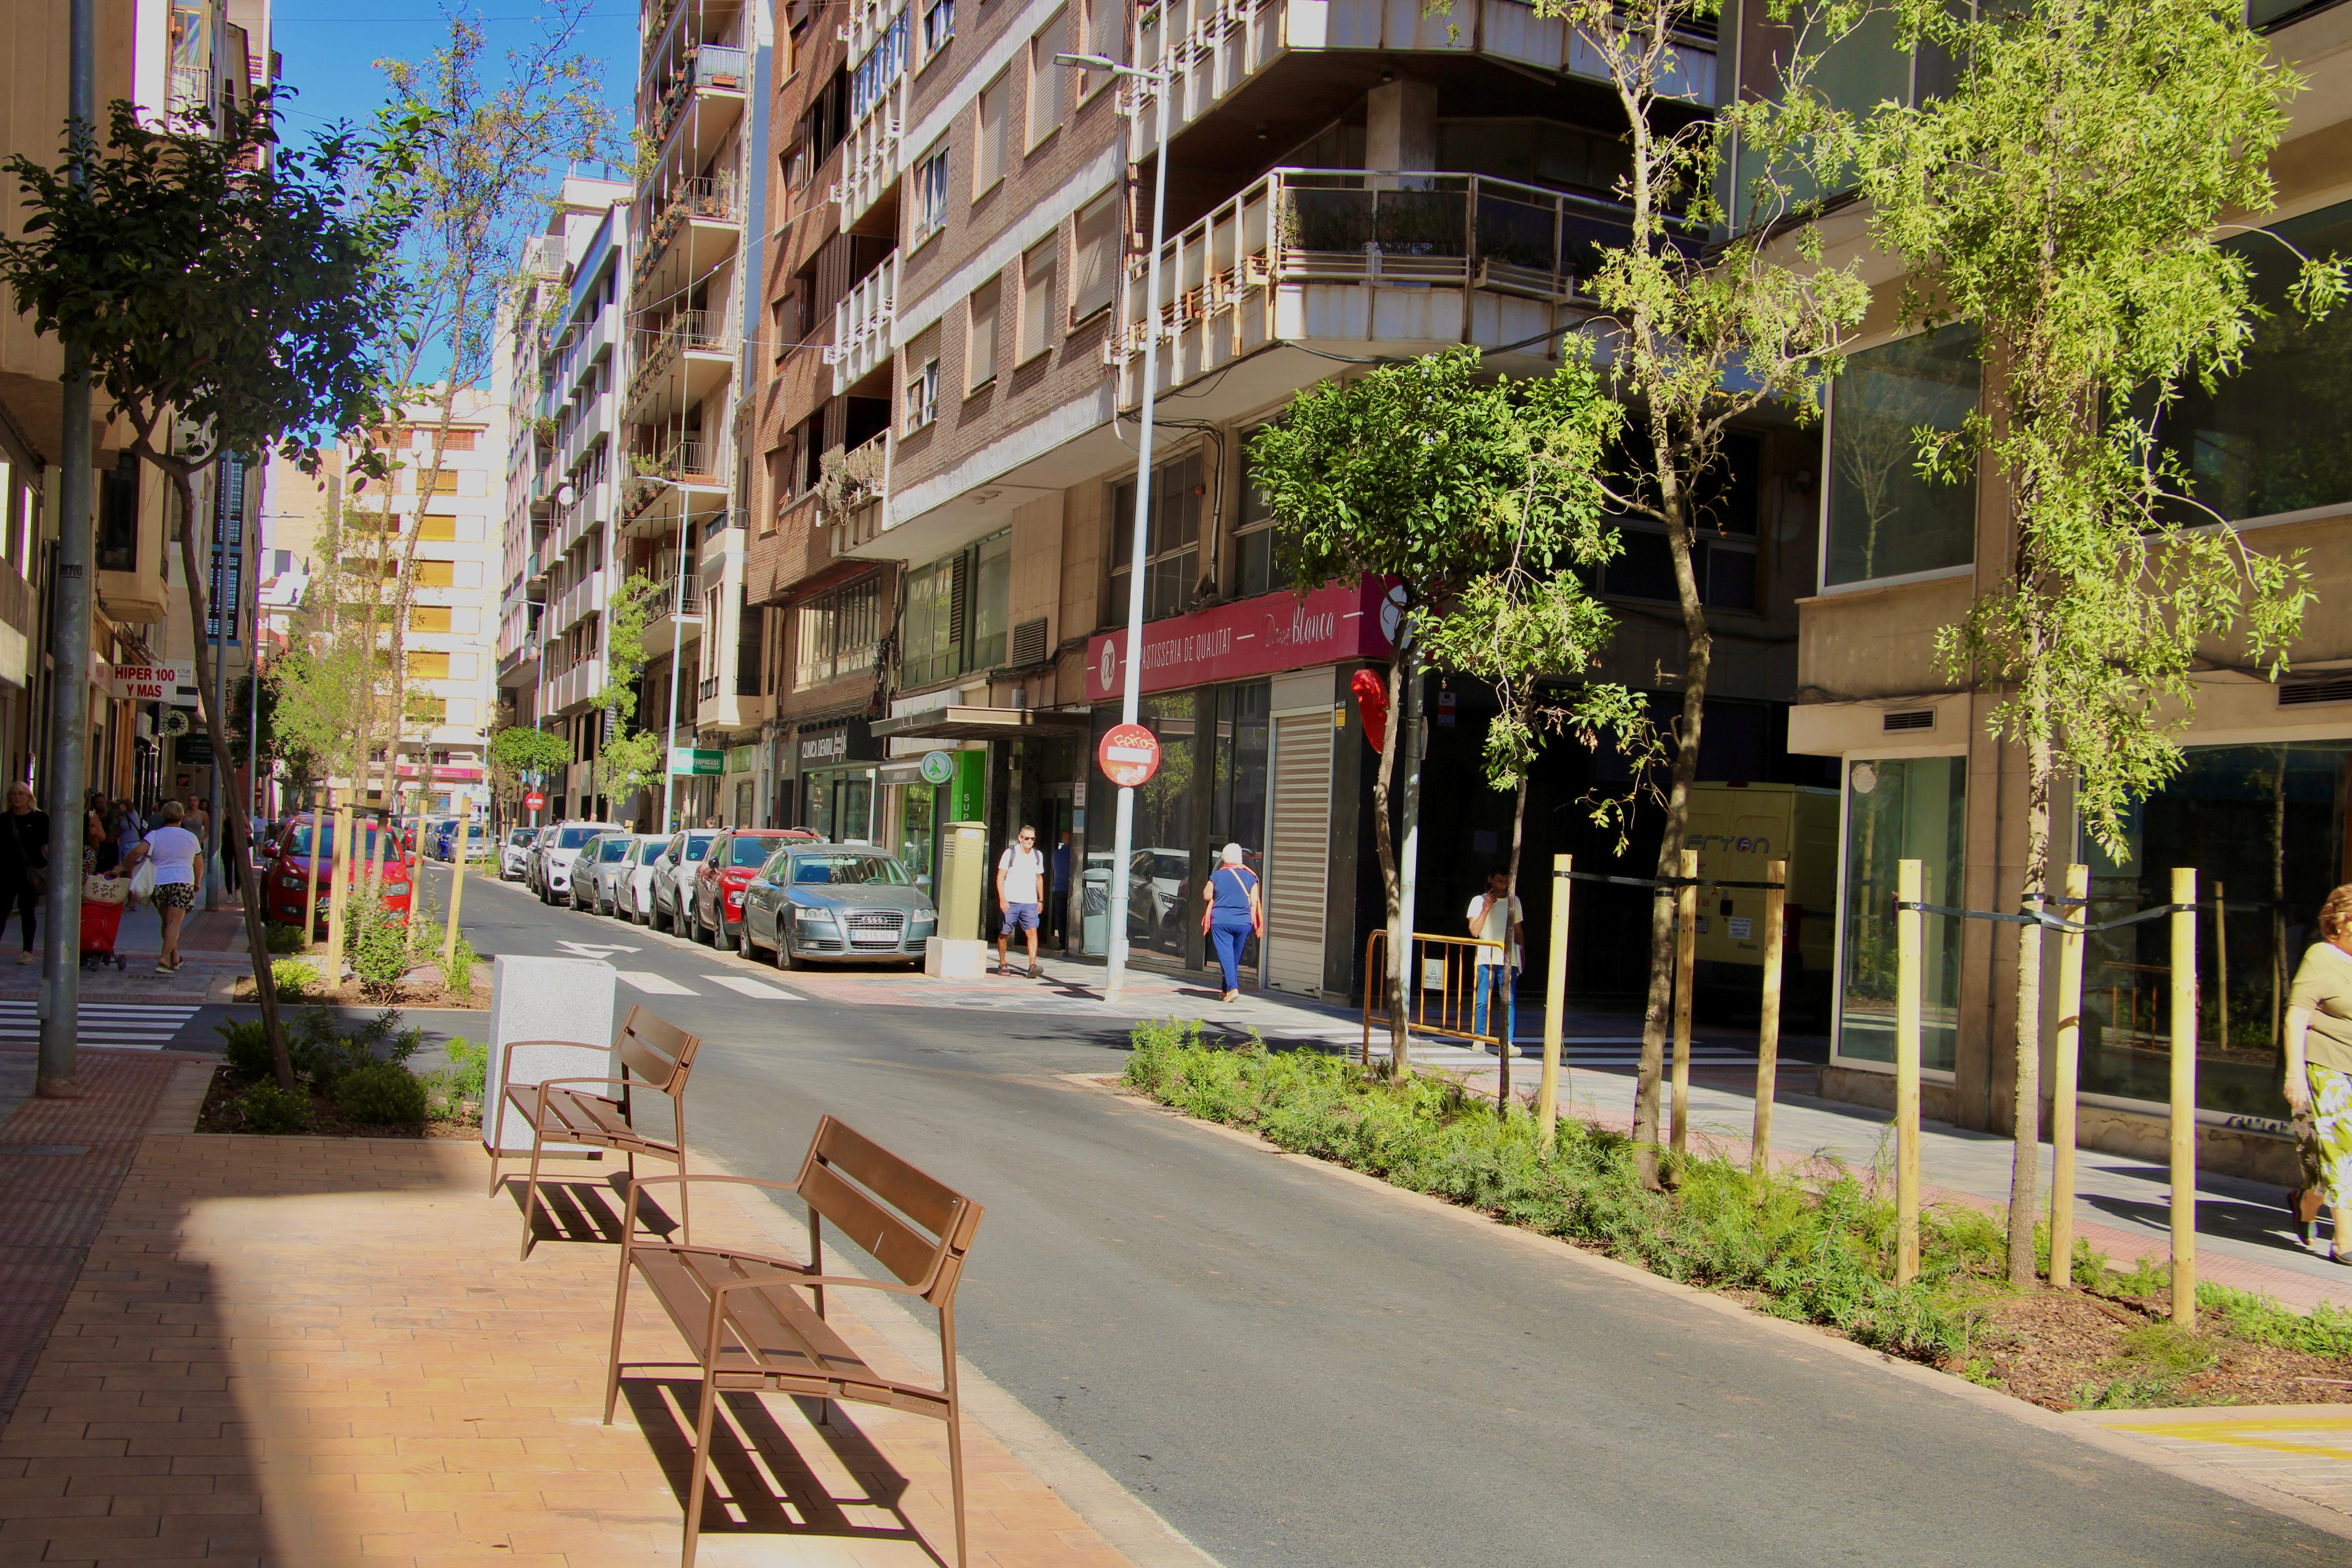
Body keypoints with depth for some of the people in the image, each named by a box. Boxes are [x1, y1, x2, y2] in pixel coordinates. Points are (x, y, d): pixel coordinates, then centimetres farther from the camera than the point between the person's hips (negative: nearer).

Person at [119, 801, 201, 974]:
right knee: (174, 922, -9)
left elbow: (137, 851, -14)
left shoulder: (155, 836, 4)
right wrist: (197, 883, 34)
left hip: (158, 883, 2)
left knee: (167, 922, 17)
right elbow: (198, 864, 18)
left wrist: (127, 869, 1)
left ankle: (174, 958, 24)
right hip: (182, 882, -2)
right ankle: (165, 958, -23)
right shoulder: (191, 838, 8)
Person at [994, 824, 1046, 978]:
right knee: (1005, 934, 6)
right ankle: (1002, 964, 23)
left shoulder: (1038, 856, 12)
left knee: (1033, 932, -12)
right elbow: (1000, 876, -3)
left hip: (1030, 903, 3)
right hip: (1010, 902, -3)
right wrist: (1002, 898, -13)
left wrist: (1041, 900, 16)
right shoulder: (1010, 853, -1)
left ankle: (1033, 966, -20)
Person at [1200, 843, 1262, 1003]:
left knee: (1226, 955, -4)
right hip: (1243, 922, 2)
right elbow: (1254, 902, 0)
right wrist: (1251, 922, 8)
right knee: (1236, 956, 15)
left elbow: (1206, 896, 5)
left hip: (1221, 921, -2)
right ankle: (1228, 988, 23)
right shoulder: (1250, 876, 1)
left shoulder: (1217, 875, -2)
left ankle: (1233, 988, -18)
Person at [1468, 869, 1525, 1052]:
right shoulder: (1479, 901, 4)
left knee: (1509, 1001, -8)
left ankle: (1508, 1042, -10)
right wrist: (1486, 908, -10)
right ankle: (1479, 1038, 9)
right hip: (1485, 959, -1)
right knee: (1481, 1001, -2)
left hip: (1509, 960, 1)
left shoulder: (1514, 901, 12)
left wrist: (1521, 954, 19)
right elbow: (1474, 931, -5)